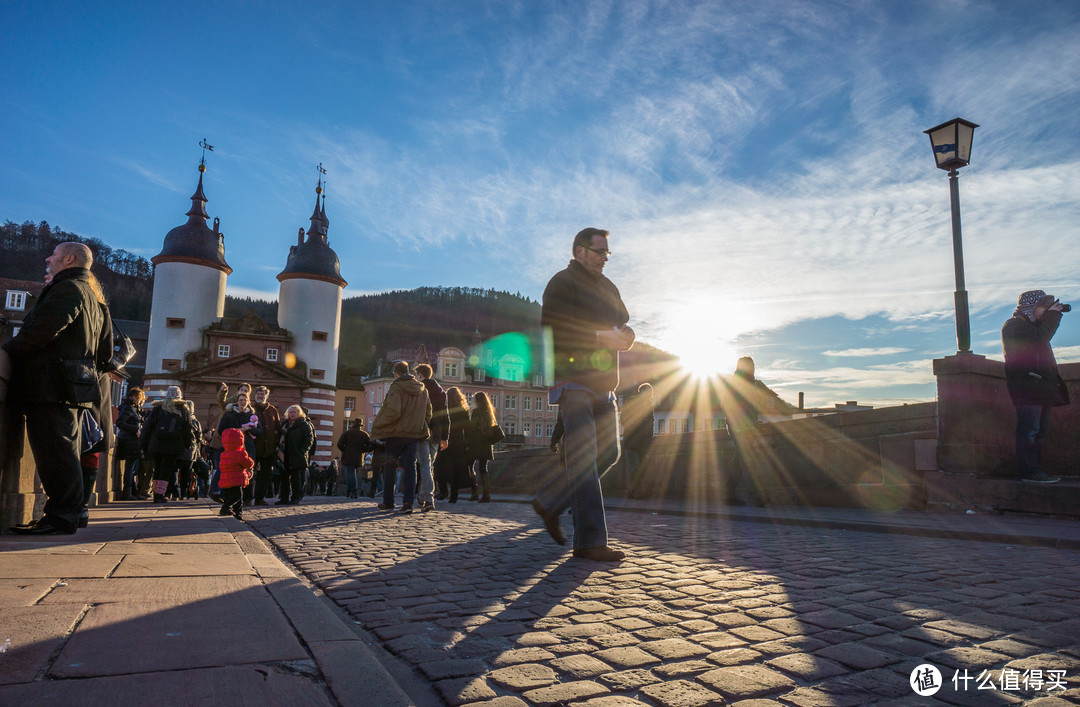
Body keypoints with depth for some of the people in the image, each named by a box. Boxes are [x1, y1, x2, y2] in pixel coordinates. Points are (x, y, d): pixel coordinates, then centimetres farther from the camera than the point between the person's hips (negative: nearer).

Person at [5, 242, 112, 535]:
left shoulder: (67, 288, -7)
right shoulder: (94, 298, 23)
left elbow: (41, 330, -19)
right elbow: (105, 352, 24)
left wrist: (7, 351, -5)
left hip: (52, 387, -10)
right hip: (74, 388, 10)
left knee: (54, 452, -9)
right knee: (66, 453, 12)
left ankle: (60, 517, -7)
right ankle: (70, 512, 16)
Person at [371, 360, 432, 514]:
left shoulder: (396, 388, -10)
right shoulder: (422, 389, 10)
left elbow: (393, 411, -21)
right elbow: (428, 413, 12)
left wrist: (379, 425, -9)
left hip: (396, 434, -4)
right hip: (415, 434, 4)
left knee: (389, 467, 9)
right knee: (410, 467, 3)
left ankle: (388, 502, 17)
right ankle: (408, 501, -8)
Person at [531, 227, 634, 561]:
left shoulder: (607, 287, 21)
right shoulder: (562, 283, -4)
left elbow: (623, 323, 23)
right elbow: (553, 333, -16)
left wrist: (624, 335, -2)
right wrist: (601, 338, -18)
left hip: (603, 383, 9)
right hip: (573, 381, -8)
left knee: (608, 452, 8)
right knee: (584, 457, -11)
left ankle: (549, 502, 21)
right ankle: (590, 541, -8)